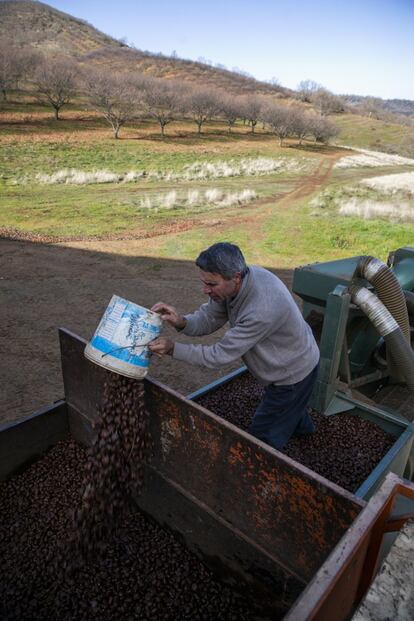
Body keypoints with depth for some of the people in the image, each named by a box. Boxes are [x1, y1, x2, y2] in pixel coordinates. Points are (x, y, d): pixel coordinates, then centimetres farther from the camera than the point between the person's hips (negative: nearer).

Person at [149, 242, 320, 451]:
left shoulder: (261, 310, -43)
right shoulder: (238, 280, -18)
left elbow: (220, 355, -35)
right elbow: (208, 318, -12)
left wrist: (173, 349, -33)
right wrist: (182, 322, -32)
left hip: (294, 375, -9)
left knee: (262, 439, 5)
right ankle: (301, 424, 68)